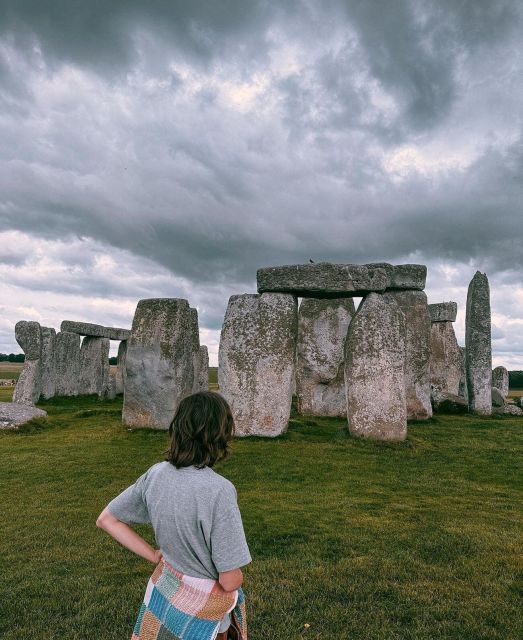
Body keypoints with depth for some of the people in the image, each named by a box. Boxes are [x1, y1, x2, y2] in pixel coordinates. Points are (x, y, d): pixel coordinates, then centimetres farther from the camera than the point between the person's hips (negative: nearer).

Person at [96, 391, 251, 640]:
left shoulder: (156, 474, -15)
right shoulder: (219, 490, -32)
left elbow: (106, 520, -1)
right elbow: (230, 581, -25)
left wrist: (154, 555, 2)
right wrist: (236, 575, -2)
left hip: (163, 592, 5)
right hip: (200, 612, -5)